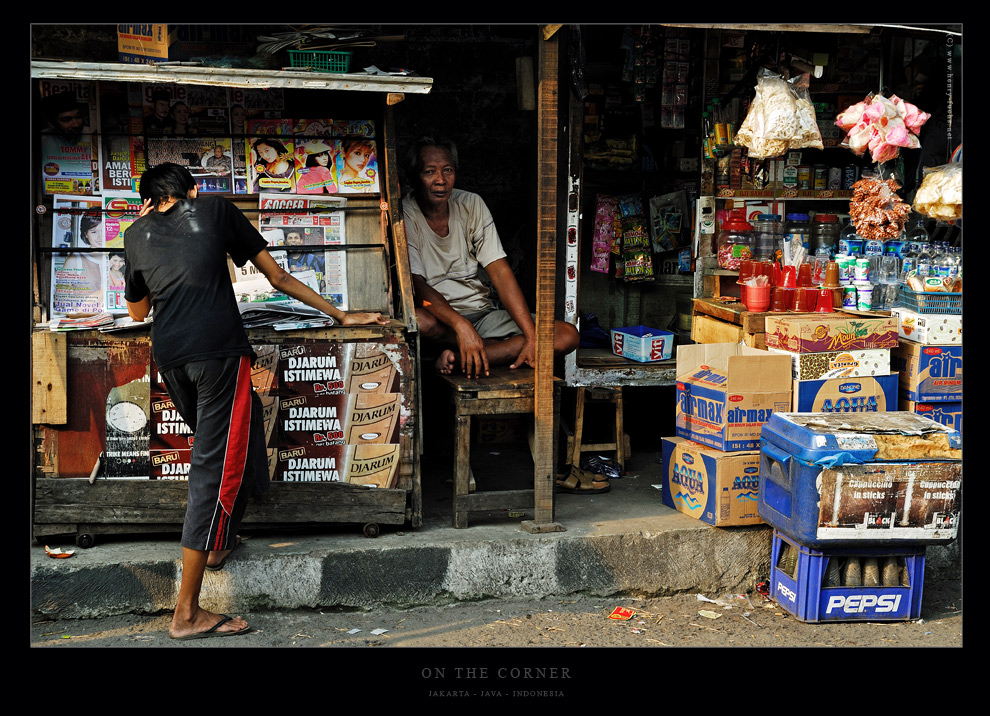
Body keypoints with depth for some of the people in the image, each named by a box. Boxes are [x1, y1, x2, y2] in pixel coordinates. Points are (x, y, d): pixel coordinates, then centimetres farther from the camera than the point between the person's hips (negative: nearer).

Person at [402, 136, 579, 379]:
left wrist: (532, 337, -15)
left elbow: (500, 273, -4)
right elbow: (417, 286, -21)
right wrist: (462, 327, -38)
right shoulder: (404, 216, -9)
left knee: (568, 335, -15)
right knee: (415, 320, -41)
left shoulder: (471, 204, 3)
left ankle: (458, 358, -26)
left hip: (480, 313, 5)